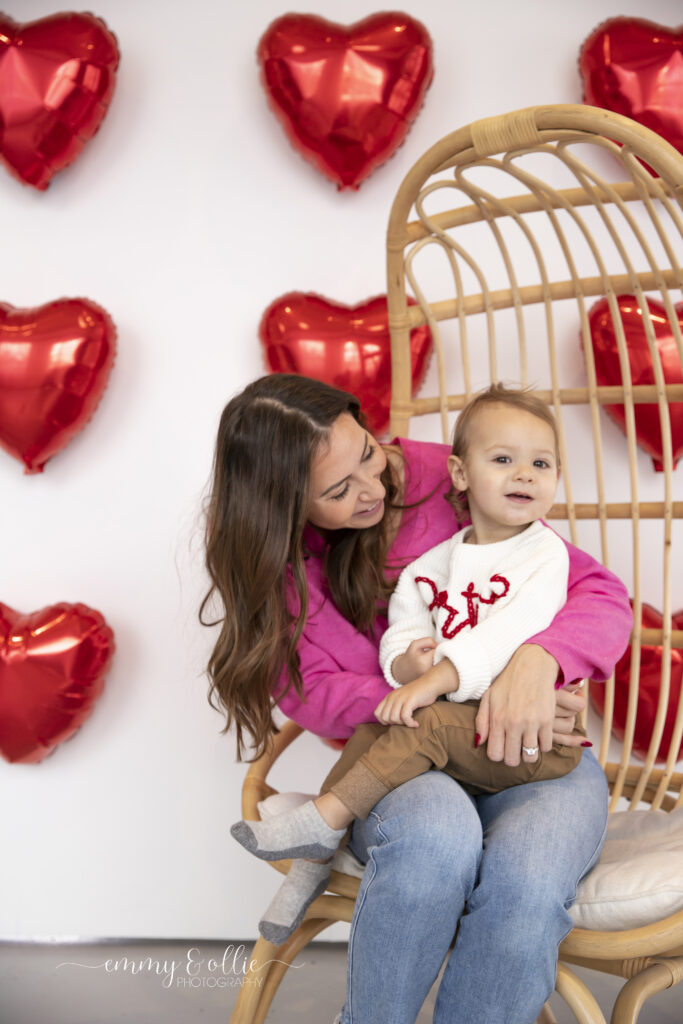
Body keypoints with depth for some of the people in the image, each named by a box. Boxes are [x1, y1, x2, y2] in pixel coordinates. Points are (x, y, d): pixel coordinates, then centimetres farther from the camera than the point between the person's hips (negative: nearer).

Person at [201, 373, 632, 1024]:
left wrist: (537, 660, -27)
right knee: (434, 833, -37)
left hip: (531, 753, 0)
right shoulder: (271, 562, 1)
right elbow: (316, 694, -8)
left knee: (524, 880, -35)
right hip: (402, 768, 0)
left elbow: (602, 593, -4)